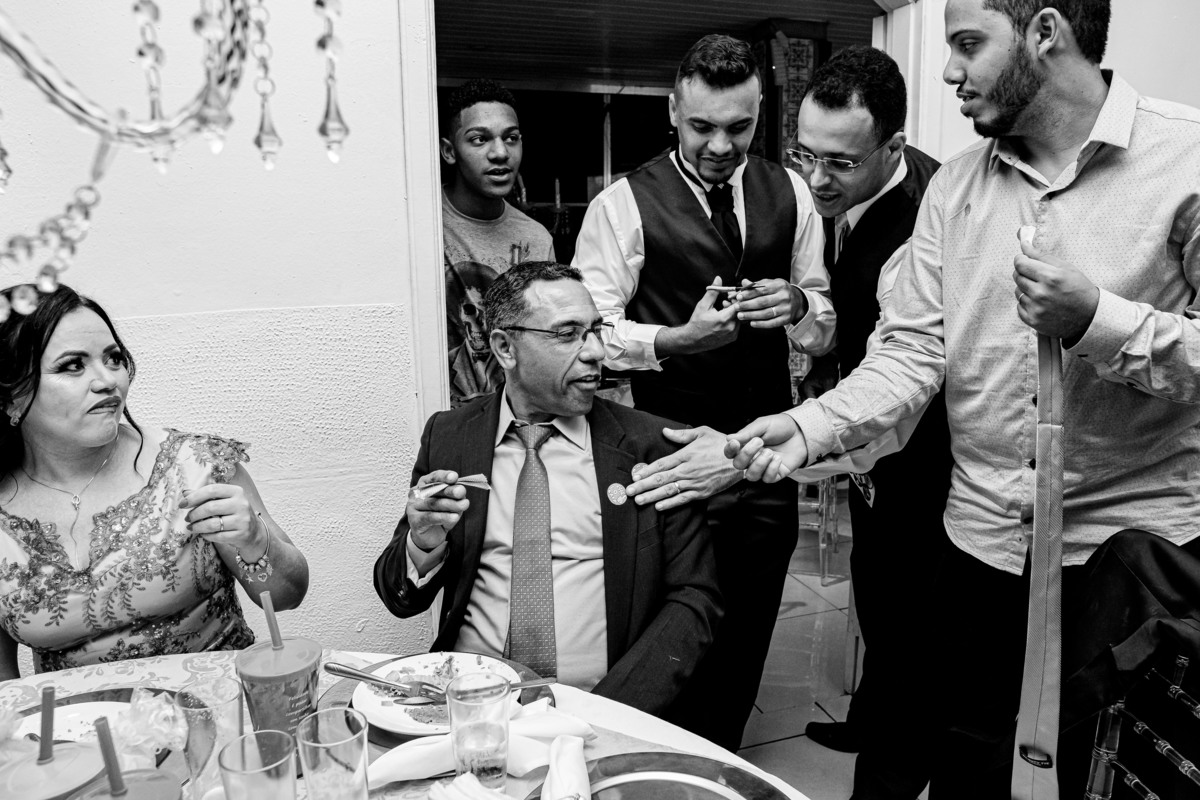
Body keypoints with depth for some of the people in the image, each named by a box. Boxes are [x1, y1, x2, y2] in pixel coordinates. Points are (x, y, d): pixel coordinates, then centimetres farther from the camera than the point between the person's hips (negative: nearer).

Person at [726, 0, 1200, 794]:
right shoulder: (954, 187, 3)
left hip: (1133, 537, -3)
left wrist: (1097, 320, -26)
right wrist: (811, 426, -16)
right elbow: (914, 350, -2)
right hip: (982, 529, 4)